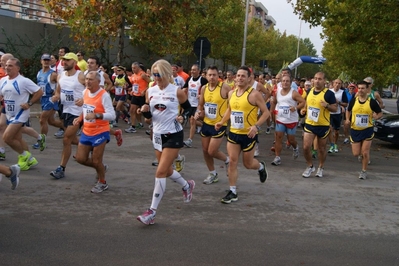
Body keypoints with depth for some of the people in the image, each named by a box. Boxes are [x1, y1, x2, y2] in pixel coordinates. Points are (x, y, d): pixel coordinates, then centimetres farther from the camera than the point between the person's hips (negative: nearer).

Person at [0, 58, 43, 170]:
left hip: (20, 114, -8)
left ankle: (24, 155, 7)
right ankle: (30, 159, 30)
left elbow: (39, 92, -13)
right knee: (17, 139, 14)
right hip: (9, 114, 8)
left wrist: (29, 104, -16)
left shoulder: (24, 81, -16)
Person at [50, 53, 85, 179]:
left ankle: (61, 169, -1)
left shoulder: (81, 76, -13)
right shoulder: (60, 76, 6)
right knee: (72, 139, 17)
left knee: (66, 139, -10)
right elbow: (58, 91, 18)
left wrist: (84, 100, -29)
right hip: (66, 110, 7)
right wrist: (56, 97, -5)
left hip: (77, 112, -7)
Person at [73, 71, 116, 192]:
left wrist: (96, 115, -37)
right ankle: (100, 168, 35)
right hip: (86, 132, 7)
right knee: (80, 158, 8)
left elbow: (112, 115, -24)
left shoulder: (104, 95, -18)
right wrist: (80, 118, 4)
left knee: (96, 161, -1)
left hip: (100, 132, -7)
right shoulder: (85, 92, 4)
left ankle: (102, 183, 25)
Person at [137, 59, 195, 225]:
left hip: (173, 135, -6)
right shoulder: (150, 91, 1)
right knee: (166, 170, 17)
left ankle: (152, 211, -4)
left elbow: (188, 108, 4)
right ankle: (187, 186, 46)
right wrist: (144, 111, -15)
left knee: (160, 172, -10)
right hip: (157, 135, 6)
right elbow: (149, 115, 6)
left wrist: (182, 117, -16)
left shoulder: (177, 92, -11)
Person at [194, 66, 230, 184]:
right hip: (206, 124, 6)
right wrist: (198, 112, -4)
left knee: (212, 151, -8)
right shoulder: (204, 89, 2)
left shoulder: (224, 87, -16)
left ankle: (227, 160, 24)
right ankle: (213, 174, 29)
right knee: (205, 150, 11)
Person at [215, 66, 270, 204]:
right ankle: (233, 192, 9)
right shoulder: (231, 93, 4)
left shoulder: (254, 94, -15)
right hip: (233, 133, 5)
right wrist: (222, 122, 5)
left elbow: (266, 112, -12)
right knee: (232, 162, 1)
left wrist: (256, 126, -25)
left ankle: (261, 167, 45)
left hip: (248, 134, -5)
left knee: (248, 163, 9)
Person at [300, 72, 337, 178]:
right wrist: (304, 109, 2)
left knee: (321, 149, 11)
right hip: (309, 124, 4)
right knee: (306, 147, -4)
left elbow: (335, 108, -9)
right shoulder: (310, 91, 4)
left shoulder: (329, 93, -12)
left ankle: (321, 168, 31)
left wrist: (326, 105, -28)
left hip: (323, 125, -3)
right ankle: (310, 166, 18)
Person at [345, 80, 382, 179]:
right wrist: (347, 119, -4)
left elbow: (380, 113, 3)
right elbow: (348, 111, 14)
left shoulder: (372, 102, -8)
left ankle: (364, 171, 17)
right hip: (355, 130, 2)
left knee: (365, 153, -3)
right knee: (356, 154, 2)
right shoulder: (353, 100, -2)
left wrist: (376, 116, -18)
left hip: (367, 130, -2)